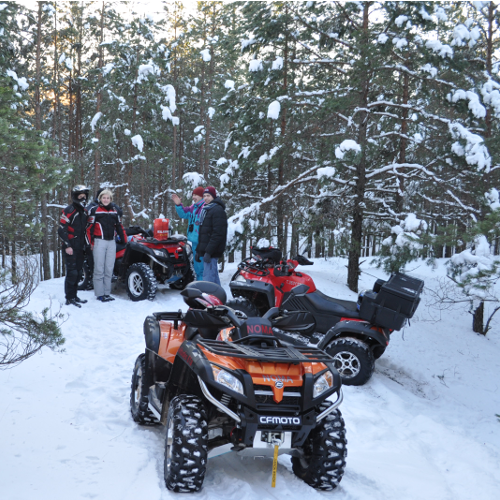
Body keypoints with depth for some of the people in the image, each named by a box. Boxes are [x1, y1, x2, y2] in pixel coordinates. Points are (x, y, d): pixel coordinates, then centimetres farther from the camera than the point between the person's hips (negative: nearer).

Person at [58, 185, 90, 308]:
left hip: (80, 248, 8)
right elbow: (62, 230, -14)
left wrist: (85, 244, 18)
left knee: (78, 272, 10)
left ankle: (74, 296, 18)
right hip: (70, 248, -8)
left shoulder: (84, 211, 15)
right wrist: (67, 246, -18)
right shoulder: (69, 211, -11)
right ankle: (69, 298, -3)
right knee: (71, 273, -9)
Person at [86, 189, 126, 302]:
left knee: (109, 269, 5)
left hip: (111, 242, 5)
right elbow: (89, 227, -3)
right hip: (99, 242, -4)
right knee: (99, 269, -4)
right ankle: (99, 294, 0)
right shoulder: (94, 210, -1)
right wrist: (90, 242, -8)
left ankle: (107, 293, 11)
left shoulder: (114, 210, 14)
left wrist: (125, 240, 12)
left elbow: (119, 226, 17)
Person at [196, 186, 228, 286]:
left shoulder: (218, 210, -10)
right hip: (206, 251, 10)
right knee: (214, 278, 13)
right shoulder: (206, 210, 20)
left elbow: (218, 234, -19)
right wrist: (198, 251, 20)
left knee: (208, 278, -13)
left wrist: (208, 251, -23)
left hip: (212, 252, -10)